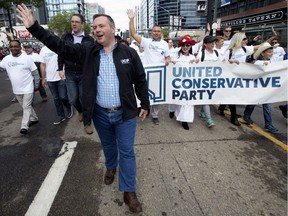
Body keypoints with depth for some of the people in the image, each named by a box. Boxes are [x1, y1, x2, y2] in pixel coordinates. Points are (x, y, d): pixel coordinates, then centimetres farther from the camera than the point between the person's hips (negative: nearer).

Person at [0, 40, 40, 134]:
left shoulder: (27, 57, -10)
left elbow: (35, 72, -6)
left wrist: (36, 84, -5)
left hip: (28, 88, -5)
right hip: (16, 89, 5)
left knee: (26, 107, -3)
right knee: (25, 106, 17)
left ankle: (24, 126, 0)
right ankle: (34, 118, 35)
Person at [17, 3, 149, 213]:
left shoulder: (129, 53, -5)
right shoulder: (87, 51, 1)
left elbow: (140, 80, 0)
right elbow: (59, 45, -1)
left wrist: (145, 104, 2)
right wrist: (34, 27, -9)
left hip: (124, 113, -2)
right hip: (100, 113, 3)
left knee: (127, 151, 6)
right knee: (108, 145, 23)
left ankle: (129, 192, 20)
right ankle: (111, 167, 54)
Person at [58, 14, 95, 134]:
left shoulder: (89, 40, 1)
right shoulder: (65, 37, 6)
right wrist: (61, 69, 0)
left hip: (85, 74, -2)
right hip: (70, 74, 2)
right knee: (73, 99, 1)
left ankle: (87, 123, 17)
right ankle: (80, 111, 36)